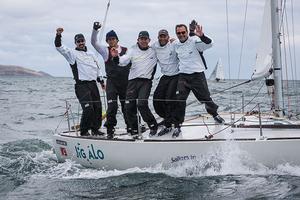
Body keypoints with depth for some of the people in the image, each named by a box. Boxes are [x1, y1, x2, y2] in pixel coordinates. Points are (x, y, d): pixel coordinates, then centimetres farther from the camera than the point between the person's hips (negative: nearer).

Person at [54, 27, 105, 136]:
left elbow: (97, 69, 28)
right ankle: (84, 131, -4)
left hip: (93, 84, 6)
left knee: (98, 108, 4)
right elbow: (59, 47, -10)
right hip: (81, 85, -6)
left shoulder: (91, 54, 21)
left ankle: (95, 129, 19)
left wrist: (101, 81, 25)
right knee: (88, 108, -17)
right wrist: (58, 35, -25)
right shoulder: (72, 53, 4)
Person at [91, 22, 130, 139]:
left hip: (125, 82, 2)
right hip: (111, 82, -2)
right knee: (112, 107, -10)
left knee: (127, 106, 7)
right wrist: (95, 30, -20)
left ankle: (130, 127, 18)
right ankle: (110, 131, -4)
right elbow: (94, 42, -5)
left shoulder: (126, 50, 10)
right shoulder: (105, 51, 6)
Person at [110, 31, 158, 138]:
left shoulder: (153, 51, 8)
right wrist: (116, 57, -26)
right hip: (133, 81, 2)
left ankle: (153, 125, -2)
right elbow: (123, 61, -7)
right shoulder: (133, 50, 6)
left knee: (142, 104, -21)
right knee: (129, 106, -3)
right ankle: (134, 131, 11)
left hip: (146, 81, -2)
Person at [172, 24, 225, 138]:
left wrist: (202, 36, -45)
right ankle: (178, 126, 1)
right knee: (179, 100, -7)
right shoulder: (175, 44, 6)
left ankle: (215, 114, 38)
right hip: (183, 76, 3)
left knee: (205, 97, 9)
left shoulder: (194, 41, -12)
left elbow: (209, 44, -29)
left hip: (197, 75, -3)